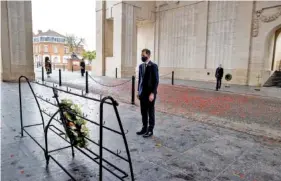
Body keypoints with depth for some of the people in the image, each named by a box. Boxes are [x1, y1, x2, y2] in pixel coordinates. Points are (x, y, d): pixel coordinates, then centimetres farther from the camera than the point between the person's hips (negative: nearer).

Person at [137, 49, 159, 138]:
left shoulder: (153, 66, -11)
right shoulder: (141, 66, 11)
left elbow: (156, 81, -13)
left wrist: (152, 93, -17)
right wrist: (138, 91, 12)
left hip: (150, 93, -6)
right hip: (142, 93, 7)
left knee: (150, 112, 4)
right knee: (143, 112, 12)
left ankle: (150, 130, 16)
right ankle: (144, 128, 25)